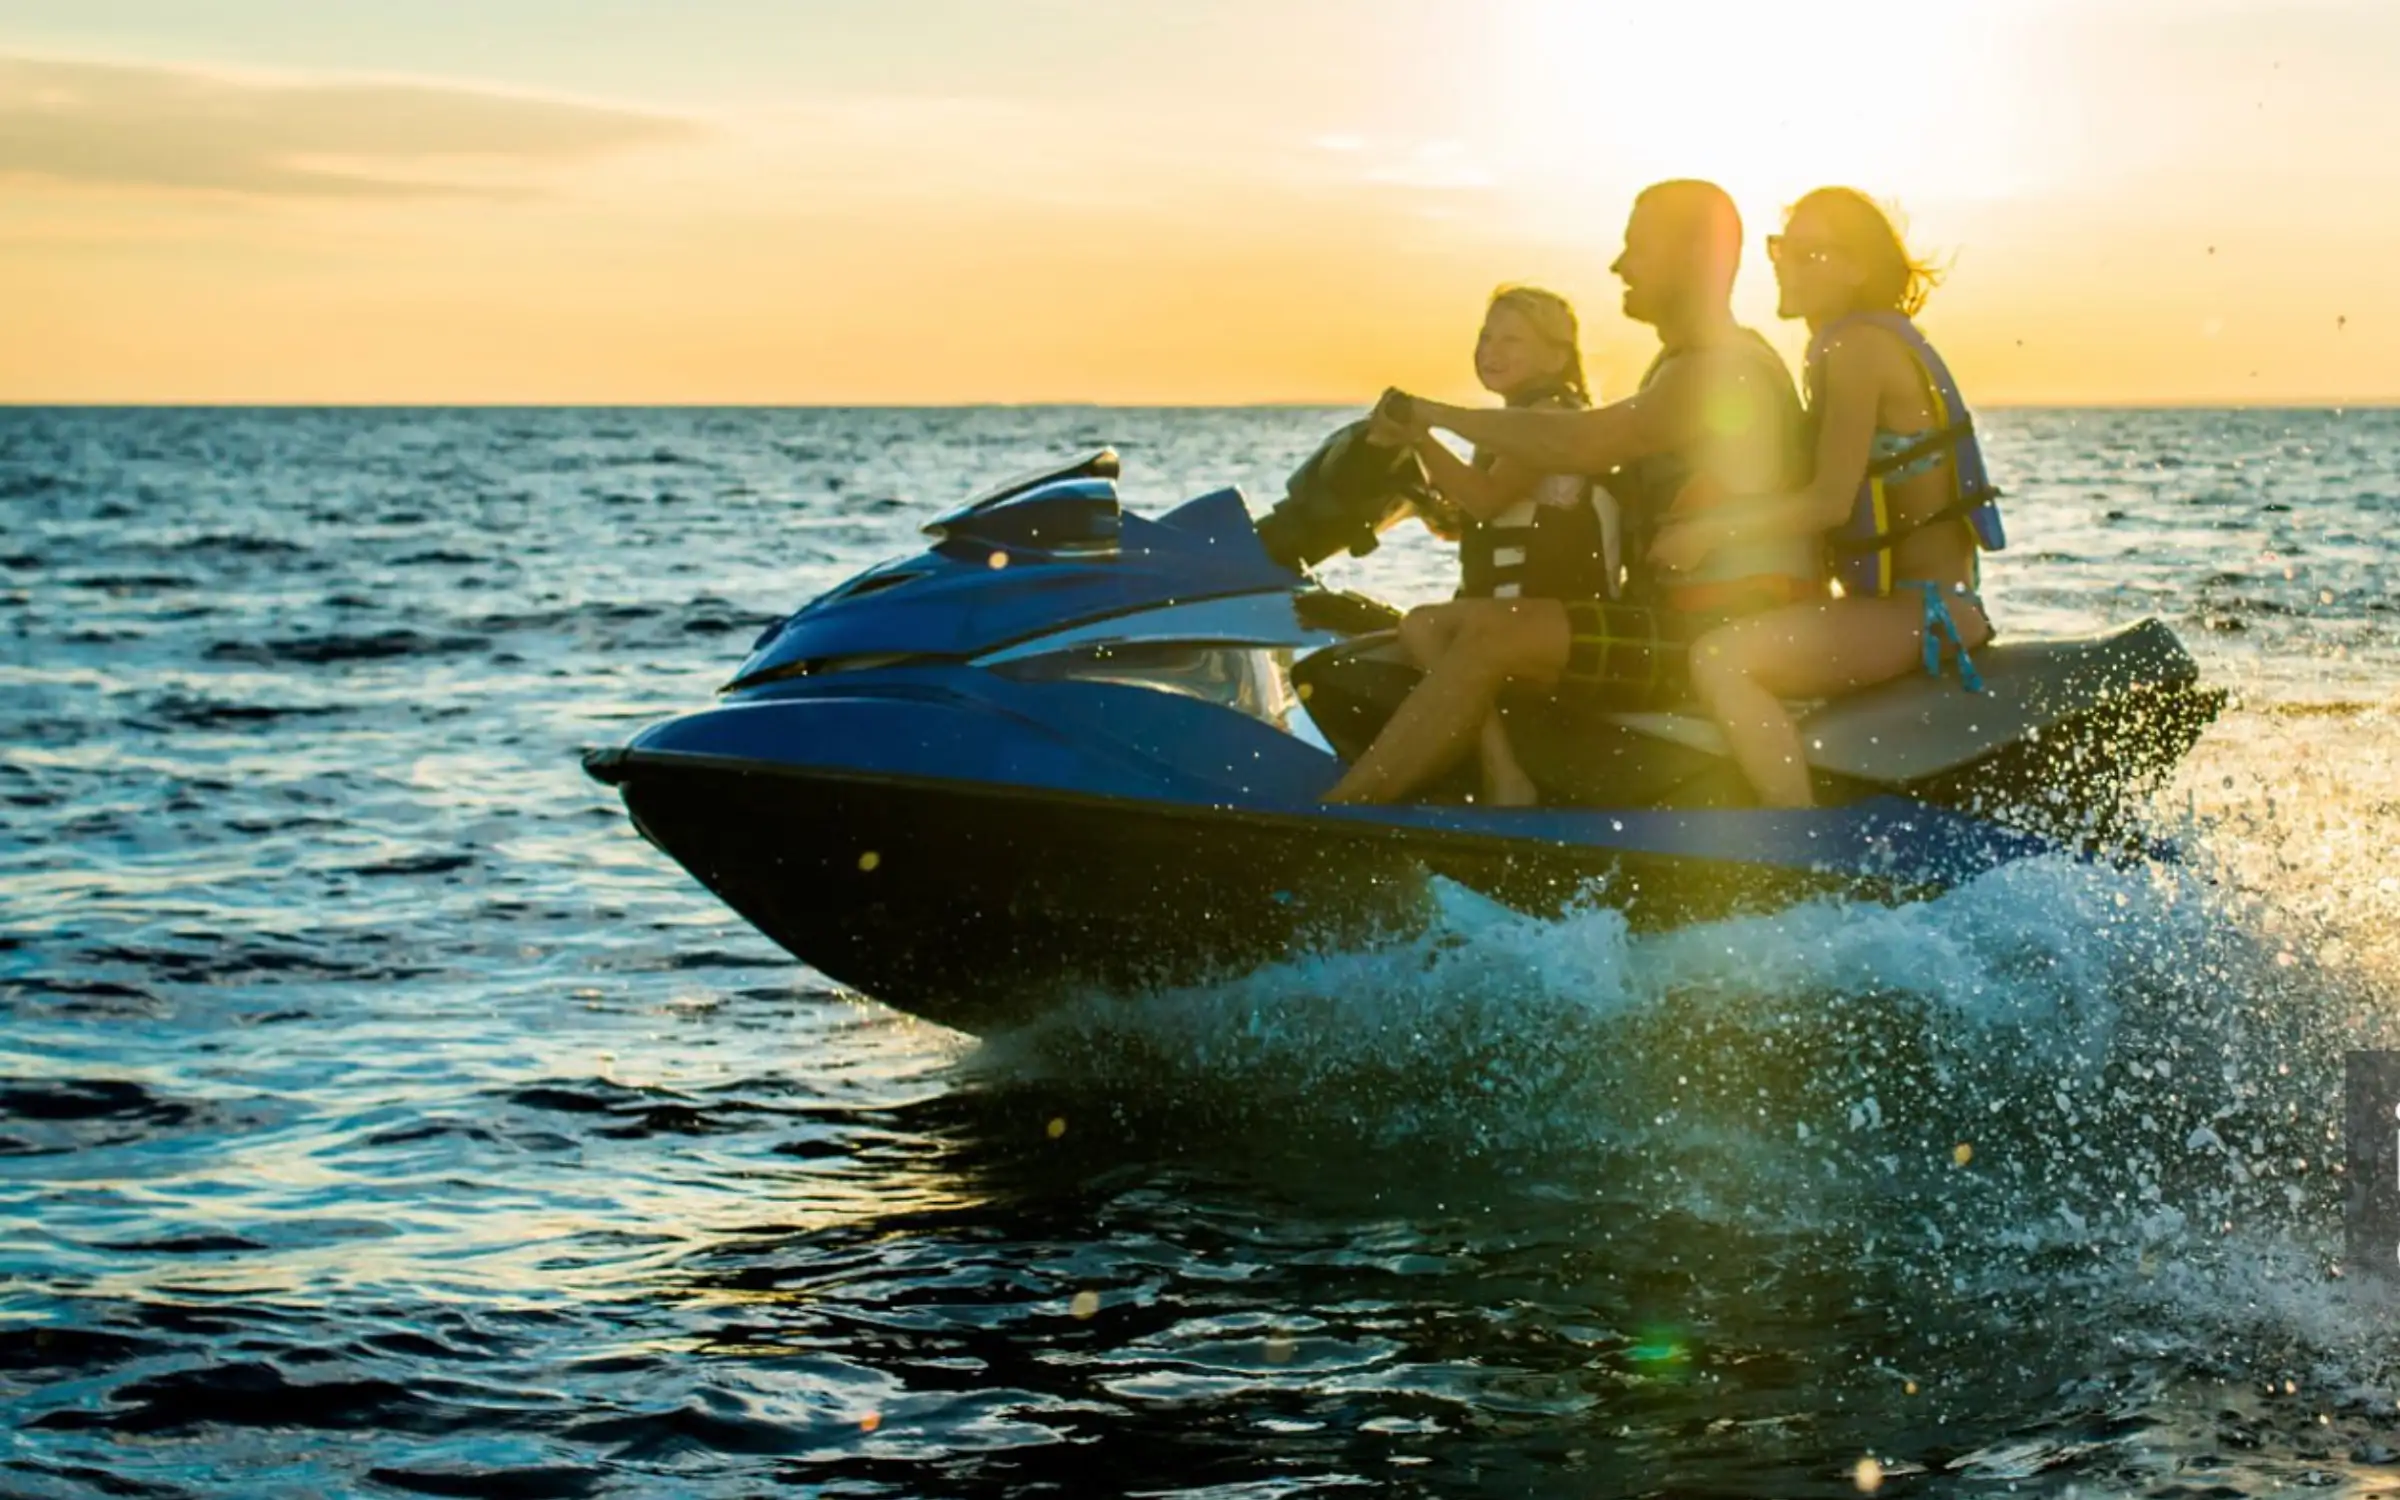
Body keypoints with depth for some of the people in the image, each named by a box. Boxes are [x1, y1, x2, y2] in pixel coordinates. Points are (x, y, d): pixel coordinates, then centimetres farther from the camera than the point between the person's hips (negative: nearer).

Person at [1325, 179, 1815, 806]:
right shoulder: (1683, 365, 21)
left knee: (1489, 635, -24)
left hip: (1729, 633, -11)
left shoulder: (1724, 369, -14)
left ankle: (1337, 813, -21)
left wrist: (1436, 415, -18)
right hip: (1678, 620, 11)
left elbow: (1584, 444, -25)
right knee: (1442, 627, 9)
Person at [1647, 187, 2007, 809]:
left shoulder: (1856, 346, -13)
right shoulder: (1871, 340, 18)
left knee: (1718, 659, -27)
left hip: (1923, 610, -11)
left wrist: (1711, 529, -16)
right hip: (1907, 602, 11)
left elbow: (1830, 500, -20)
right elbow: (1833, 497, 24)